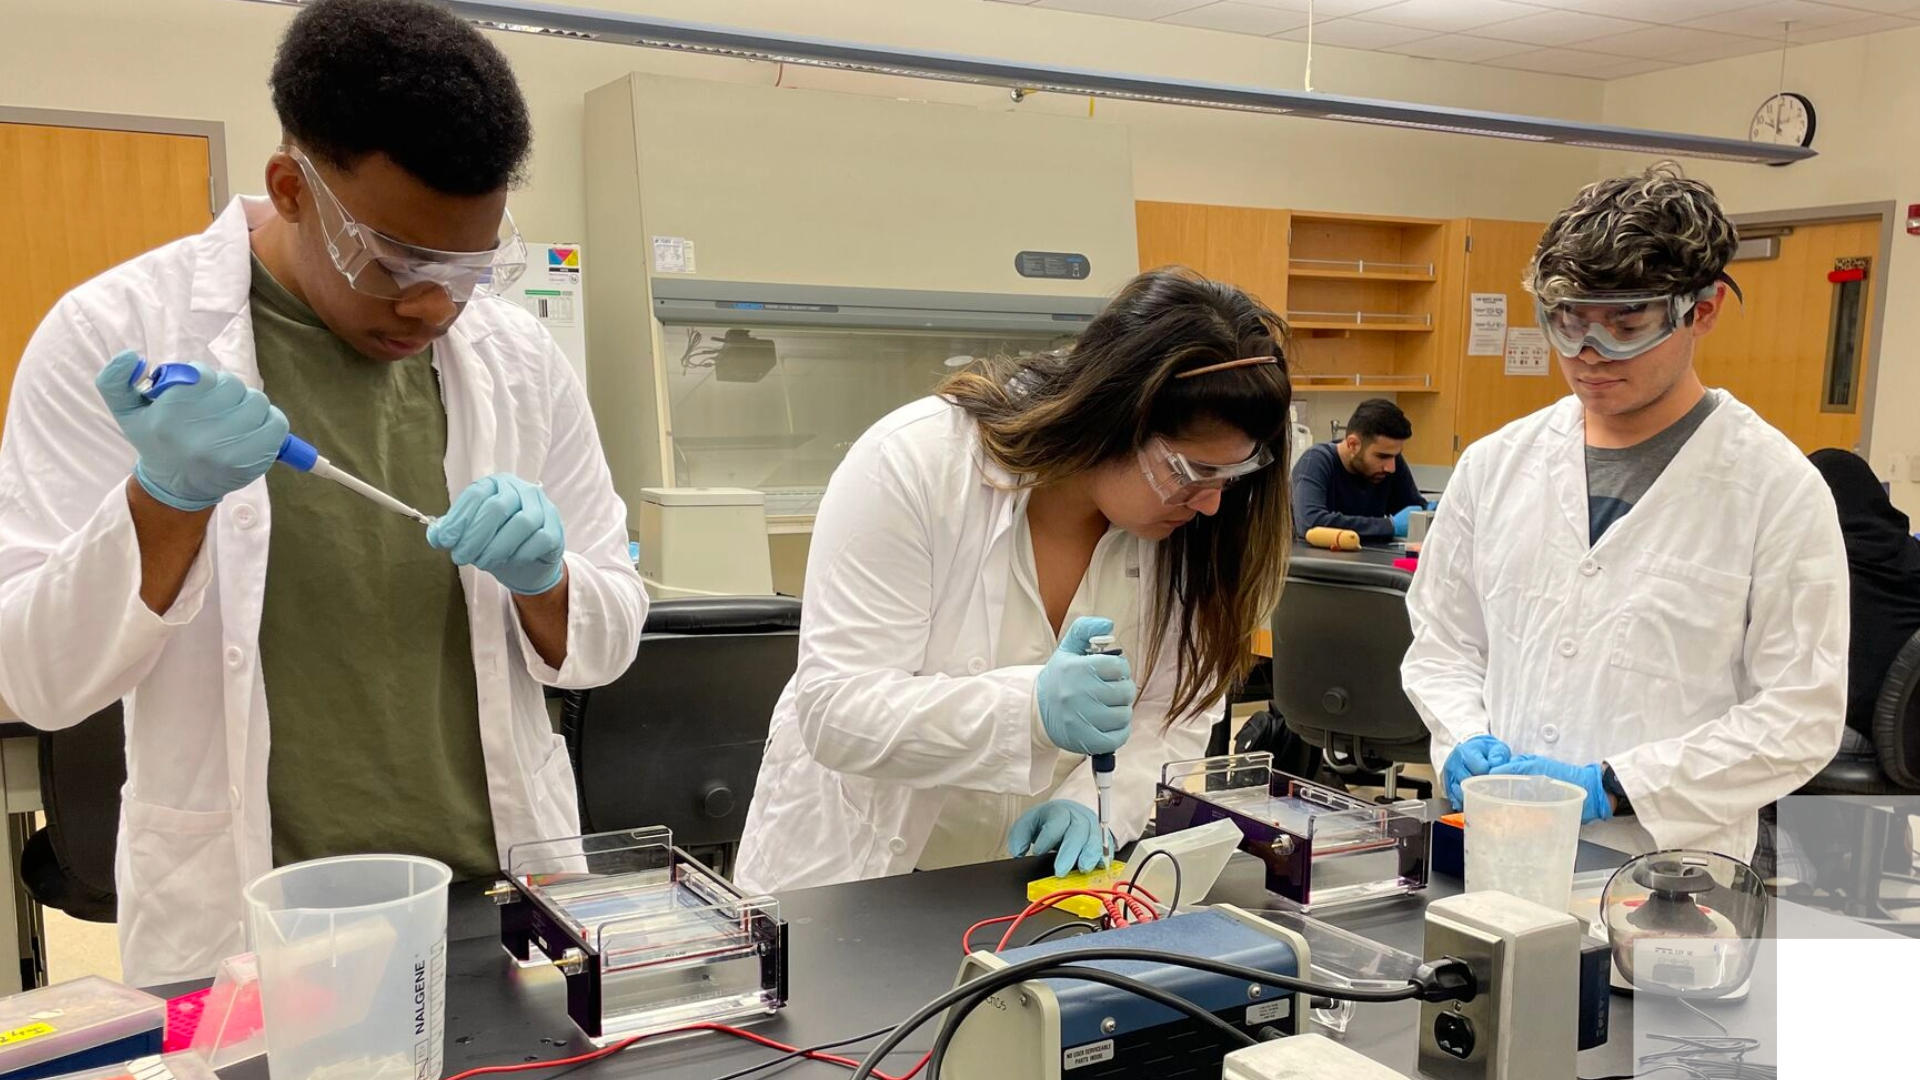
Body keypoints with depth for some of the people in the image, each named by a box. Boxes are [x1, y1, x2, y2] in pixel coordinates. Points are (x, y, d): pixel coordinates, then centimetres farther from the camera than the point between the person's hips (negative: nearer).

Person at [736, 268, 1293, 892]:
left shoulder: (1180, 525, -9)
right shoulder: (913, 464, -21)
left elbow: (1173, 712, -5)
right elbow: (836, 709, -24)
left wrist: (1091, 805, -24)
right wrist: (1035, 710, -37)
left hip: (1039, 868, 4)